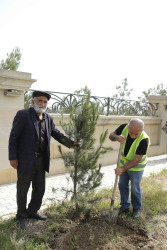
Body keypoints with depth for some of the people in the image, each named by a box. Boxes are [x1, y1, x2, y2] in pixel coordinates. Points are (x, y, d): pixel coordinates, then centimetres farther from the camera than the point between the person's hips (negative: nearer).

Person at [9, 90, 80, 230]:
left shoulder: (48, 118, 5)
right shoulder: (23, 115, -11)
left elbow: (56, 133, 13)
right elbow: (13, 137, -10)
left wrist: (71, 143, 1)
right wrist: (13, 158, -12)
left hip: (41, 161, 6)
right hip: (25, 160, -5)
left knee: (40, 189, 16)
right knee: (23, 190, 11)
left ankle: (32, 211, 39)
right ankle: (21, 215, 33)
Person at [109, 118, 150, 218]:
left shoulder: (144, 140, -33)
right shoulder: (124, 127, -21)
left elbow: (137, 160, -29)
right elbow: (111, 135, -9)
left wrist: (123, 169, -31)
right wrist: (117, 137, -32)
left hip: (136, 166, -5)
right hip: (124, 161, 5)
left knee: (135, 188, 9)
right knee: (122, 185, 14)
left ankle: (137, 208, 33)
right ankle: (125, 206, 34)